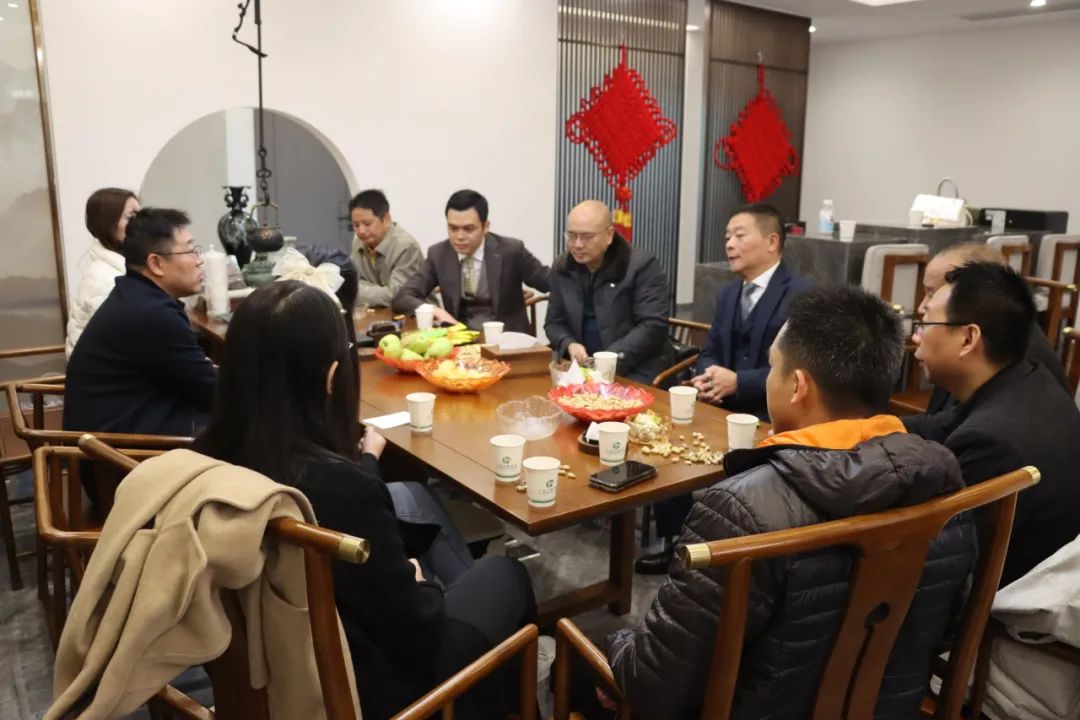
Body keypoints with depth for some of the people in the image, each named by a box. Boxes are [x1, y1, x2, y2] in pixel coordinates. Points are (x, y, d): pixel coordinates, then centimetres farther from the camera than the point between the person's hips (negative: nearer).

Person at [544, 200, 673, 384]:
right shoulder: (562, 267, 8)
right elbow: (554, 322, 12)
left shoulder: (642, 265, -8)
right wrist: (569, 345, -10)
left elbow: (653, 326, -14)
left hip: (636, 371, -4)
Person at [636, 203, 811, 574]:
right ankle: (675, 543, 1)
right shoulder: (727, 293, 15)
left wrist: (737, 382, -22)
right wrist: (707, 378, -7)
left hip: (772, 417, -7)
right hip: (724, 408, 7)